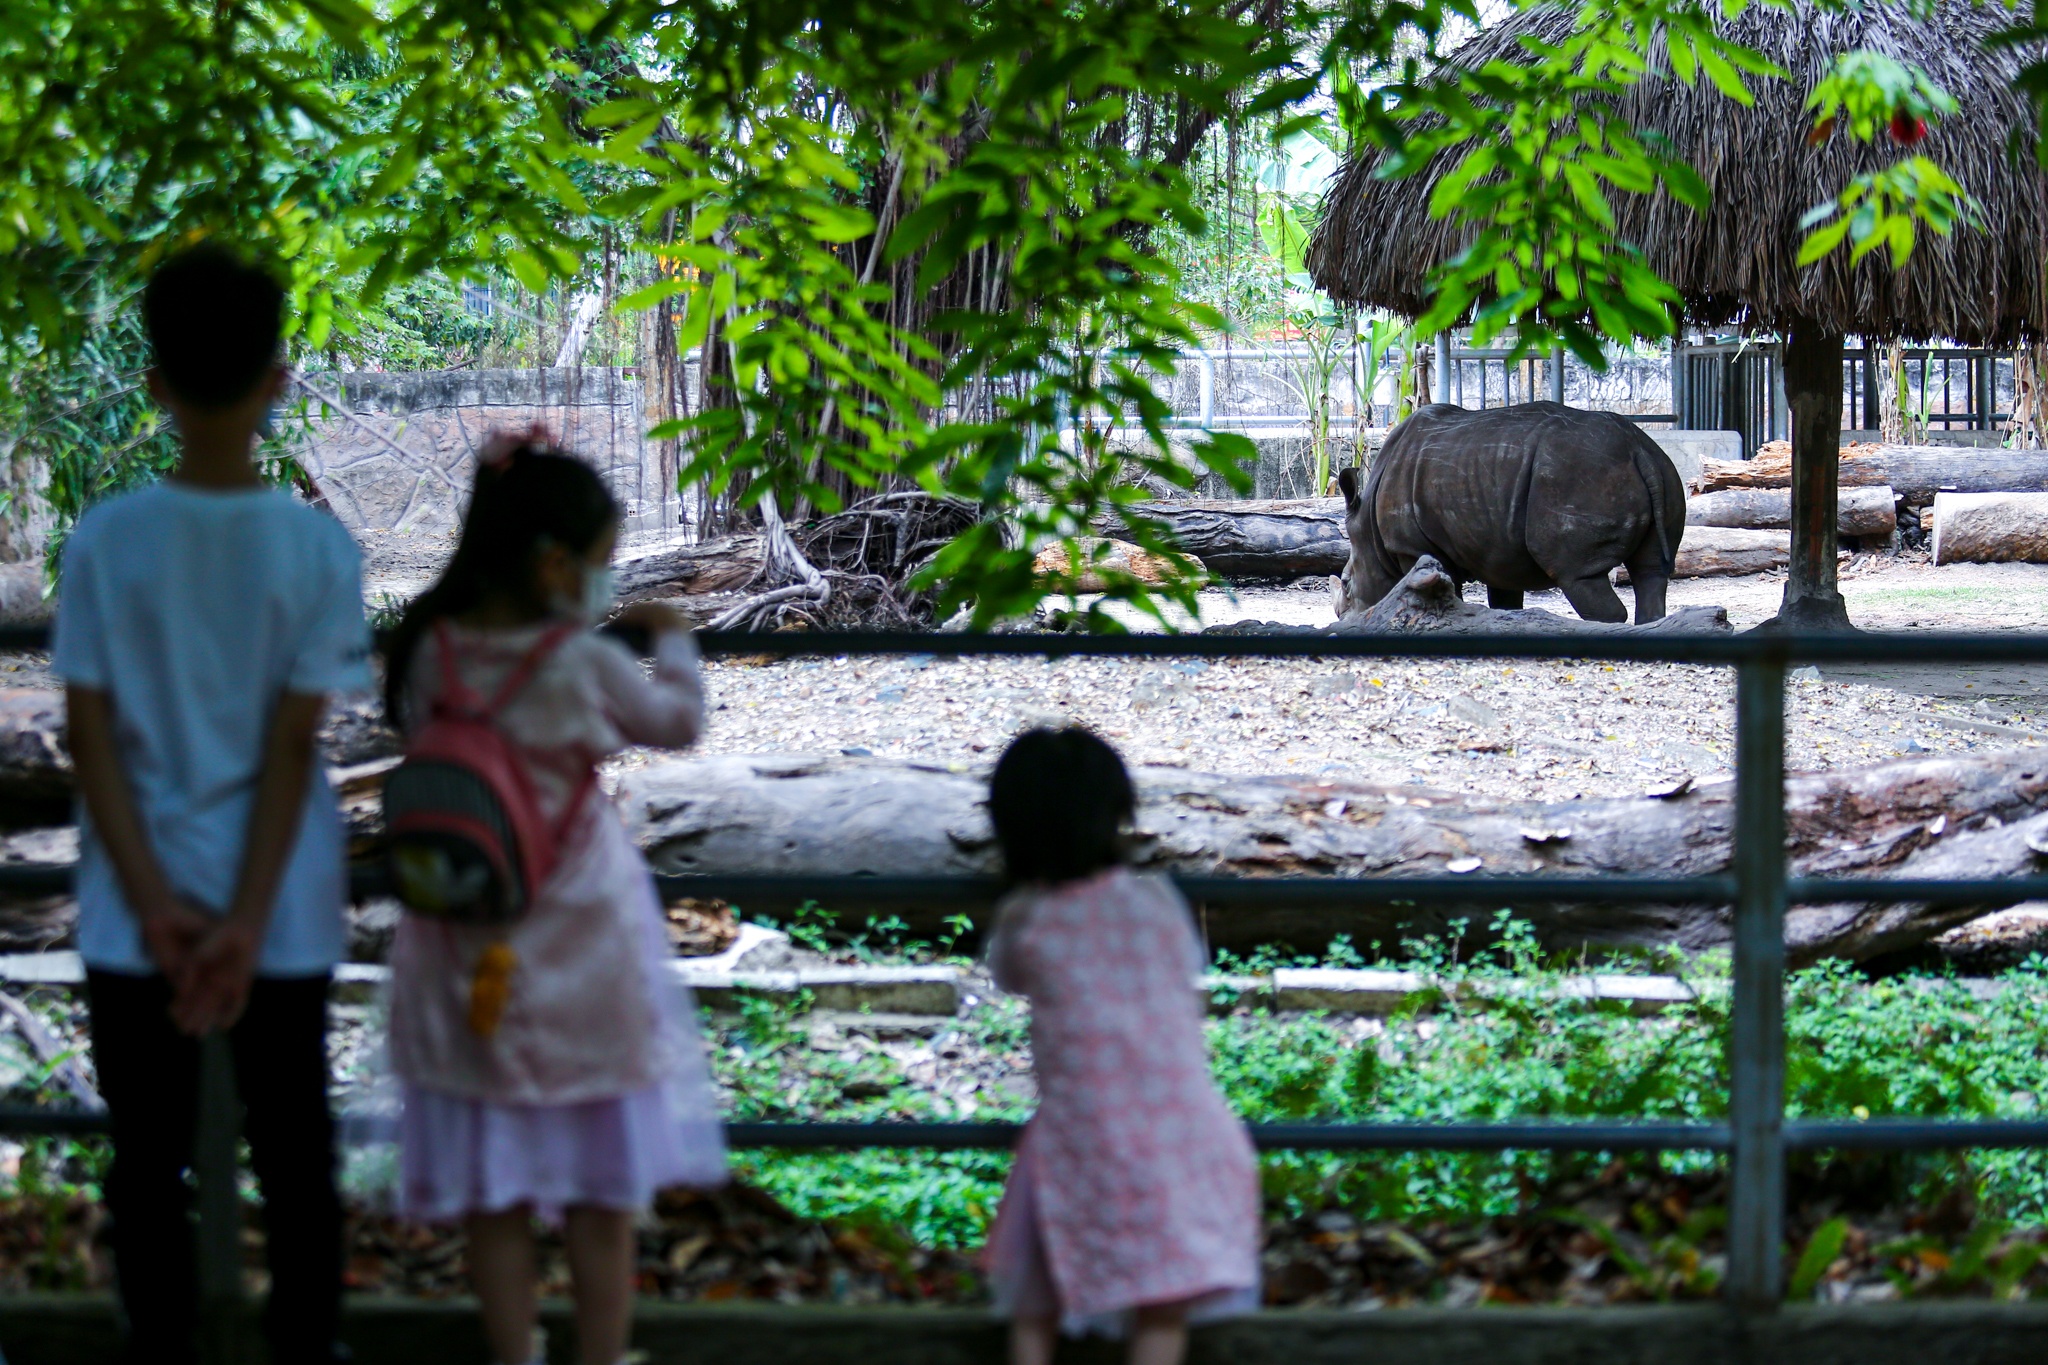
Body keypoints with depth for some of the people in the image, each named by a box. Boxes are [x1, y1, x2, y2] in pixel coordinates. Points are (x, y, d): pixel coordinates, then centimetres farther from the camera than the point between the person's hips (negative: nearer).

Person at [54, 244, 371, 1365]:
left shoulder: (104, 541, -8)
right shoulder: (317, 546, -8)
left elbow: (90, 734, -8)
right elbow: (294, 744, -10)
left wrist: (156, 907, -7)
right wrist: (246, 921, -10)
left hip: (134, 919, 0)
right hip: (282, 916, 0)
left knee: (149, 1167, 10)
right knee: (293, 1164, 11)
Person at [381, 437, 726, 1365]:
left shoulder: (431, 653, -7)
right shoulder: (584, 663, -16)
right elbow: (678, 722, 1)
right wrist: (672, 642, 20)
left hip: (469, 954, 4)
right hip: (580, 947, -3)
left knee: (492, 1193, 11)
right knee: (602, 1197, 11)